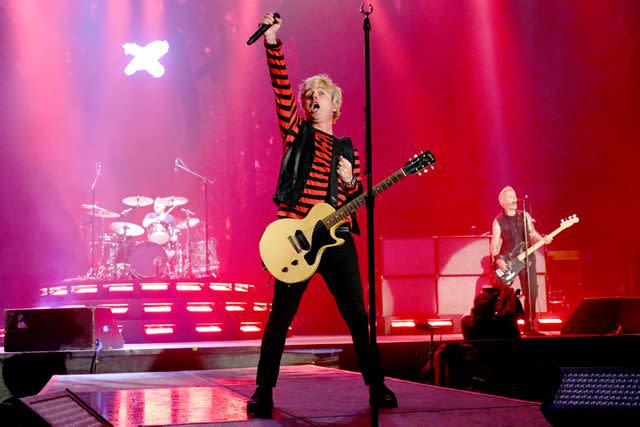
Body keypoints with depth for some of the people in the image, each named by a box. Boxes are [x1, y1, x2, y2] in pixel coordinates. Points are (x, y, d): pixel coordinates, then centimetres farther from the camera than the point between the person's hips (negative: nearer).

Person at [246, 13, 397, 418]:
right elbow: (282, 89, -3)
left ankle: (377, 387, 11)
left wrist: (351, 181, -3)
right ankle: (264, 391, 7)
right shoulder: (296, 132, 12)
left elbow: (362, 199, 19)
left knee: (358, 315, 2)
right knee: (281, 316, -2)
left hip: (337, 236, 2)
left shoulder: (347, 149, 19)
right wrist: (273, 43, -15)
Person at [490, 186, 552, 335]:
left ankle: (529, 326, 9)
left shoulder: (525, 216, 9)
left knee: (532, 293, -1)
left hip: (527, 258, 3)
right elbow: (494, 244, -2)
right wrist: (497, 259, -17)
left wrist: (543, 239, -5)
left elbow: (533, 234, 14)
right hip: (507, 261, -3)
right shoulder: (498, 221, 0)